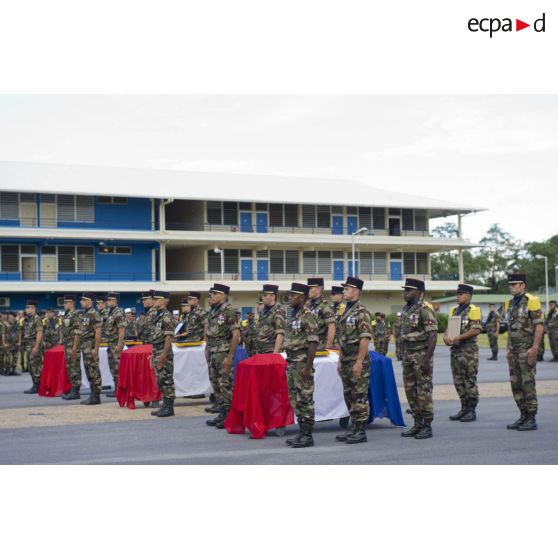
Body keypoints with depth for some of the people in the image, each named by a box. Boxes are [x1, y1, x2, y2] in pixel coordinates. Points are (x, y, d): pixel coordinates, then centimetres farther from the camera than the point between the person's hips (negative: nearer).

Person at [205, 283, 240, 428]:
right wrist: (207, 349, 14)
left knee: (226, 385, -6)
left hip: (223, 353, -9)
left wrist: (230, 356, -18)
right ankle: (221, 414, 19)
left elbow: (236, 334, -16)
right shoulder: (212, 311, 14)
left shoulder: (229, 311, -11)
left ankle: (229, 416, -1)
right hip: (212, 353, 9)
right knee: (216, 384, 11)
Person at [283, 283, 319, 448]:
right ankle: (301, 433, 17)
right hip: (291, 362, 9)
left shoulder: (307, 316, -14)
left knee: (305, 400, -5)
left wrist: (308, 366, -22)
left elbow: (313, 343, -18)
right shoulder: (293, 316, 15)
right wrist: (288, 364, 18)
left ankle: (307, 436, -1)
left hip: (302, 362, -9)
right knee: (295, 400, 11)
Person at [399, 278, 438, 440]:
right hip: (408, 354, 9)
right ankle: (417, 424, 19)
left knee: (424, 390, -4)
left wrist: (427, 359, -22)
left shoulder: (425, 309, -14)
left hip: (421, 354, -9)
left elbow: (433, 335, -19)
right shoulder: (406, 309, 13)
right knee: (410, 390, 10)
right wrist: (403, 356, 17)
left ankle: (427, 426, 2)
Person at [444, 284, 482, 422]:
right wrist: (446, 336, -4)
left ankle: (472, 411, 3)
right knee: (458, 381, 11)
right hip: (455, 350, 8)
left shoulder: (473, 310, -7)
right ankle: (464, 409, 20)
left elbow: (476, 330, -17)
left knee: (470, 381, -3)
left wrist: (458, 338, -20)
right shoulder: (453, 310, 16)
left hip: (468, 351, -8)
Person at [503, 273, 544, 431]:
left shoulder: (531, 302, -10)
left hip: (527, 350, -8)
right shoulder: (510, 304, 14)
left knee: (528, 383, -7)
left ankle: (531, 419, -2)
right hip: (513, 351, 8)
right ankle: (523, 416, 15)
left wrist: (534, 348, -19)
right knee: (516, 384, 8)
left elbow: (539, 326, -13)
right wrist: (508, 349, 15)